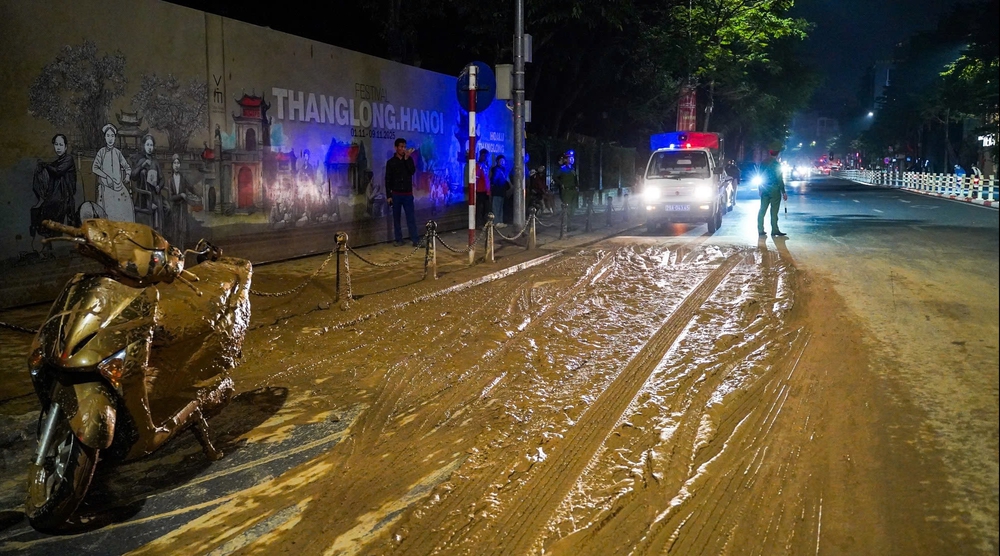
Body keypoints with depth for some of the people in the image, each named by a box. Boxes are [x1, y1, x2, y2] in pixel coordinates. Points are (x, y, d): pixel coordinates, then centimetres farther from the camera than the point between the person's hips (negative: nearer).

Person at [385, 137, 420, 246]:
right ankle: (398, 239, 11)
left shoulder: (409, 159, 6)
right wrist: (389, 195, -6)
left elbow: (412, 172, -10)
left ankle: (415, 239, -4)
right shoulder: (391, 162, 2)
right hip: (396, 194, 0)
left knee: (411, 217, -3)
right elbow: (388, 180, 0)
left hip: (408, 194, 0)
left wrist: (406, 158, -16)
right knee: (396, 217, 4)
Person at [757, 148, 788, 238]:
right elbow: (780, 180, -11)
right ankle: (774, 231, 0)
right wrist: (783, 192, -7)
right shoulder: (777, 165, -11)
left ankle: (760, 231, 8)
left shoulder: (763, 164, 5)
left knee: (762, 210, 7)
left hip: (764, 190, 5)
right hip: (774, 190, -5)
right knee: (774, 211, -2)